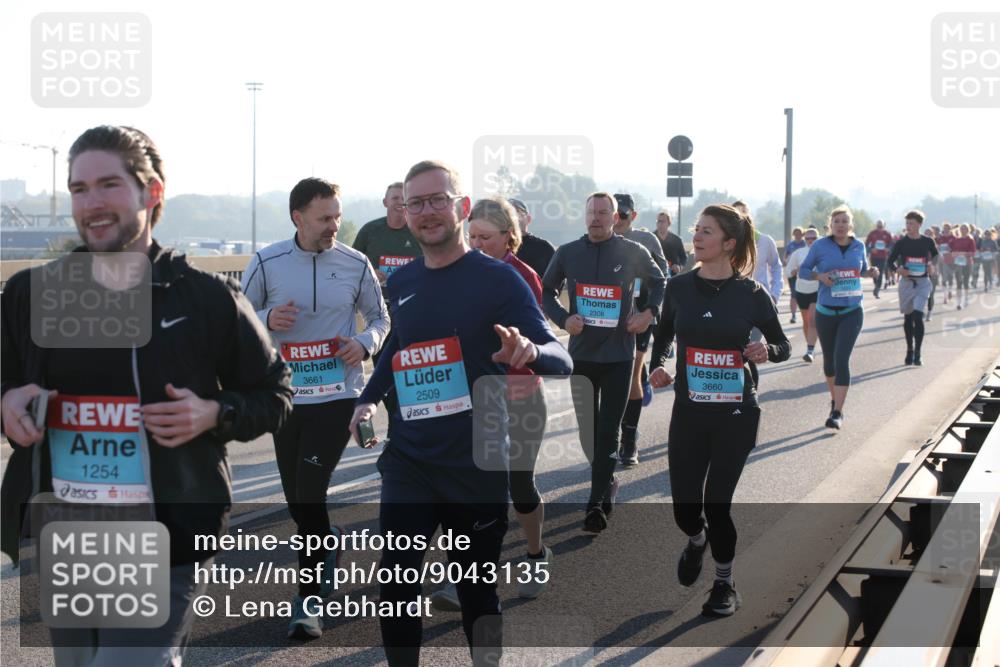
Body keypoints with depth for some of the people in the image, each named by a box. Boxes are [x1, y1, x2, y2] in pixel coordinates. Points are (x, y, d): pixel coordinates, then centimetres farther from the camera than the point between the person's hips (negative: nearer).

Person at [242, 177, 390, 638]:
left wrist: (365, 342, -10)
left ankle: (309, 601, 0)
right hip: (286, 395, 2)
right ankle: (329, 548, 43)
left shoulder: (356, 264, -1)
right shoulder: (266, 263, -2)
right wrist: (267, 319, -16)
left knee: (310, 495, -10)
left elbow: (380, 318, 11)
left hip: (337, 395, -2)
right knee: (297, 500, 10)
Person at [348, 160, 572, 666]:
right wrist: (369, 399, 10)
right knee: (396, 581, -8)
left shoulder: (498, 279, -10)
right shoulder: (400, 283, 5)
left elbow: (561, 359, -18)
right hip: (408, 460, 3)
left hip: (477, 465, -3)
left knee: (476, 588, 11)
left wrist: (528, 351, -40)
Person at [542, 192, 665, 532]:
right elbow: (547, 291, 12)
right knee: (587, 427, 10)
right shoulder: (567, 253, 1)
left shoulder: (633, 252, -2)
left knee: (608, 430, -4)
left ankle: (598, 502, -1)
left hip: (618, 354, -3)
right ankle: (607, 482, 32)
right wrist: (563, 318, -6)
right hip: (581, 353, 3)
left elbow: (659, 282, 14)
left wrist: (650, 312, -3)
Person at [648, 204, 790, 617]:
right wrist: (658, 366, -3)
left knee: (716, 503, -2)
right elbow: (664, 334, 16)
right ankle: (697, 540, 41)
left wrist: (767, 351, -19)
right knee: (685, 507, 3)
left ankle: (725, 584, 23)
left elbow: (783, 345, 3)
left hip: (736, 414, -2)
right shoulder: (680, 287, -1)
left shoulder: (751, 293, -7)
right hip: (688, 411, 2)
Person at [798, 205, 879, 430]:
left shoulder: (858, 246, 3)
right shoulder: (820, 246, -4)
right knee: (829, 358, 14)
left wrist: (871, 272, -4)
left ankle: (837, 412, -13)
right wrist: (819, 276, -15)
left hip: (852, 311, -1)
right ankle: (834, 398, 39)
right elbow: (803, 270, 3)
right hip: (826, 311, 1)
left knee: (842, 358, -14)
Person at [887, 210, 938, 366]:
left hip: (923, 282, -1)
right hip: (906, 282, 1)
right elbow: (891, 261, 2)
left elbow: (936, 256, 18)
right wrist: (898, 269, -17)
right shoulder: (901, 243, -2)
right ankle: (909, 351, 23)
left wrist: (933, 267, 1)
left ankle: (917, 353, -9)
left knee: (918, 316, -14)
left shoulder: (928, 242, 0)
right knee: (908, 317, 9)